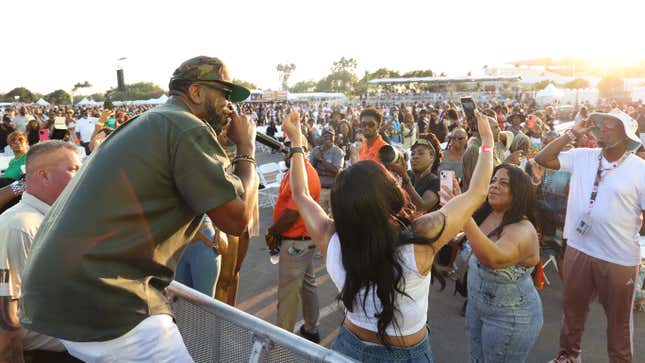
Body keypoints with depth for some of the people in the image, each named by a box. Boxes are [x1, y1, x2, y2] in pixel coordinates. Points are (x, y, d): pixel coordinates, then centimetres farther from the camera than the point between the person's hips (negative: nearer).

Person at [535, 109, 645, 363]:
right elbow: (542, 159, -4)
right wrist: (572, 134, -9)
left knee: (618, 318, 18)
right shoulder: (582, 157, -1)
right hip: (578, 249, 4)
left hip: (619, 258, -3)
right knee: (573, 308, 22)